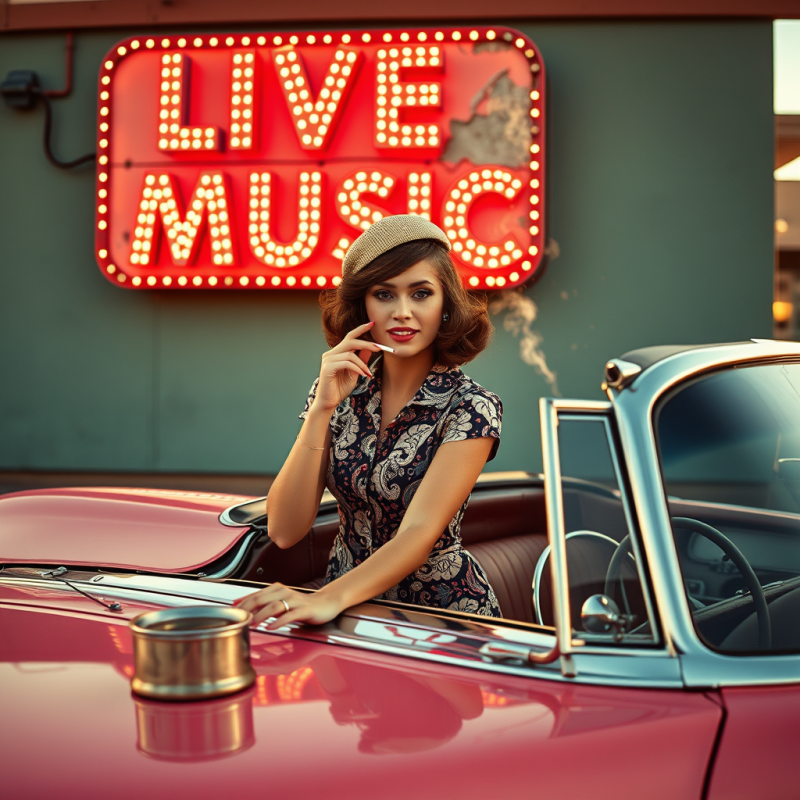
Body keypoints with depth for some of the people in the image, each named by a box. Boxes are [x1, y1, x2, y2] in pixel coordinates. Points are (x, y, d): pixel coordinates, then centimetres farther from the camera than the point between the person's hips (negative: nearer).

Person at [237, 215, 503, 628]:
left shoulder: (469, 407, -10)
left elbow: (420, 531, -23)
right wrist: (322, 409, -17)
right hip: (351, 608, 2)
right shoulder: (339, 393, 0)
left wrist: (329, 599, -38)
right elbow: (284, 531, -8)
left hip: (441, 613, -2)